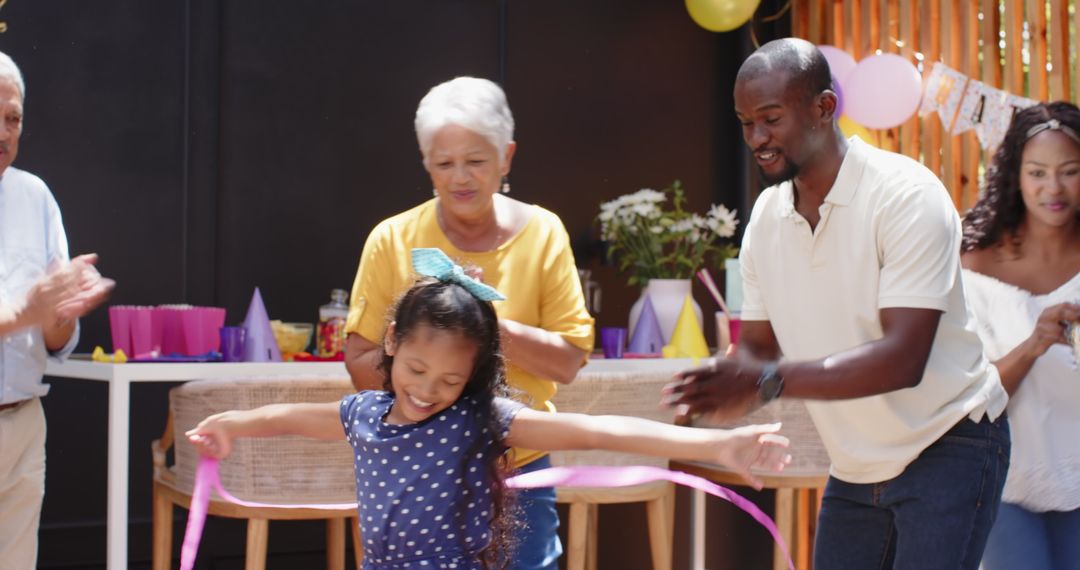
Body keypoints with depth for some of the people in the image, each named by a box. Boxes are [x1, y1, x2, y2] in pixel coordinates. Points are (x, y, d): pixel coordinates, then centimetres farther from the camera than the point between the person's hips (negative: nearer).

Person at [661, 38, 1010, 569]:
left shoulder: (906, 195, -20)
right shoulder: (766, 216, 1)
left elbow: (902, 359, -27)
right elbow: (757, 347, 4)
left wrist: (767, 381, -33)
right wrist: (723, 390, -20)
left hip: (947, 449, -6)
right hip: (854, 466, 6)